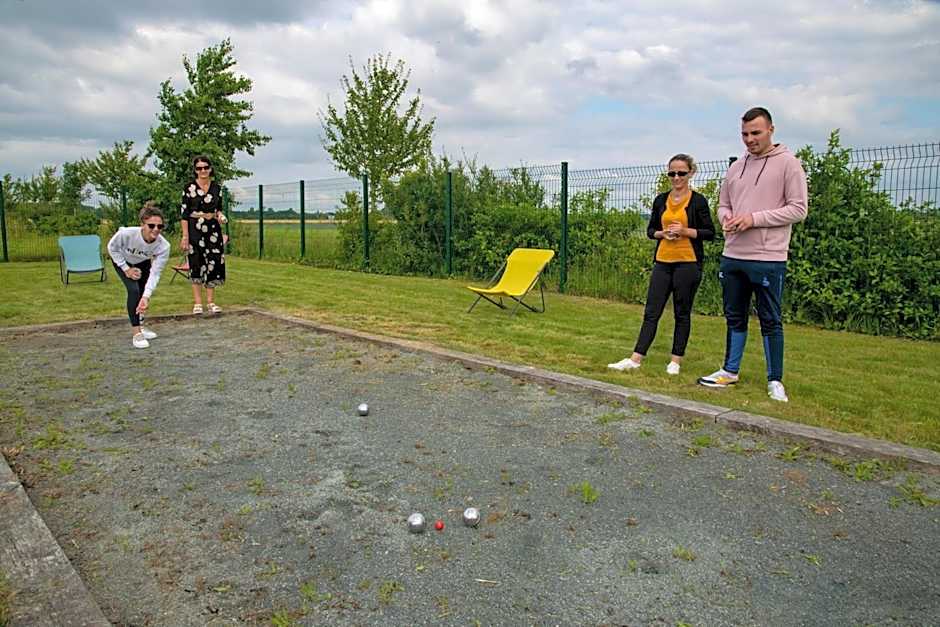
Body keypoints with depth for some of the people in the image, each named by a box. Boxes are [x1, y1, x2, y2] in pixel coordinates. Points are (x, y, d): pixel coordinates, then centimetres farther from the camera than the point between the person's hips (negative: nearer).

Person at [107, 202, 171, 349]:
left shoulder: (163, 246, -36)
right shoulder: (127, 233, -42)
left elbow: (155, 274, -33)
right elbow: (112, 248, -18)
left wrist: (146, 297, -43)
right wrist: (126, 269, -20)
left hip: (142, 262, 3)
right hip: (122, 260, -3)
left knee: (143, 293, 6)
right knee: (134, 290, -18)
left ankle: (139, 326, 32)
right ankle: (136, 334, -10)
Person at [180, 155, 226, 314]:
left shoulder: (216, 187, 8)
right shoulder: (189, 187, -3)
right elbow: (184, 213, -5)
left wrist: (220, 216, -7)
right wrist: (185, 236, -11)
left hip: (213, 229, 3)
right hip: (195, 229, -3)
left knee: (214, 263, 2)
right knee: (196, 264, -1)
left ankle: (210, 302, 12)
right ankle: (197, 303, 6)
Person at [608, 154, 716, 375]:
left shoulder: (698, 201, -1)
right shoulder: (661, 200, 10)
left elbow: (710, 233, -1)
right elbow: (650, 230, 15)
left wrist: (684, 231, -14)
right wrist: (662, 233, -6)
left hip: (688, 263, -3)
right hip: (663, 262, 4)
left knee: (682, 313, 5)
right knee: (651, 312, 3)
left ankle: (675, 361, 15)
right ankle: (636, 359, 3)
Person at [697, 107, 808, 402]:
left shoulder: (788, 163, -4)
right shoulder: (736, 167, 13)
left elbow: (798, 209, -9)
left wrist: (755, 218, -17)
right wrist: (727, 218, -3)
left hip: (768, 258, -6)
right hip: (732, 256, 6)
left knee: (771, 321, 3)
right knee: (735, 316, 15)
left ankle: (775, 380, 15)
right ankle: (730, 371, 27)